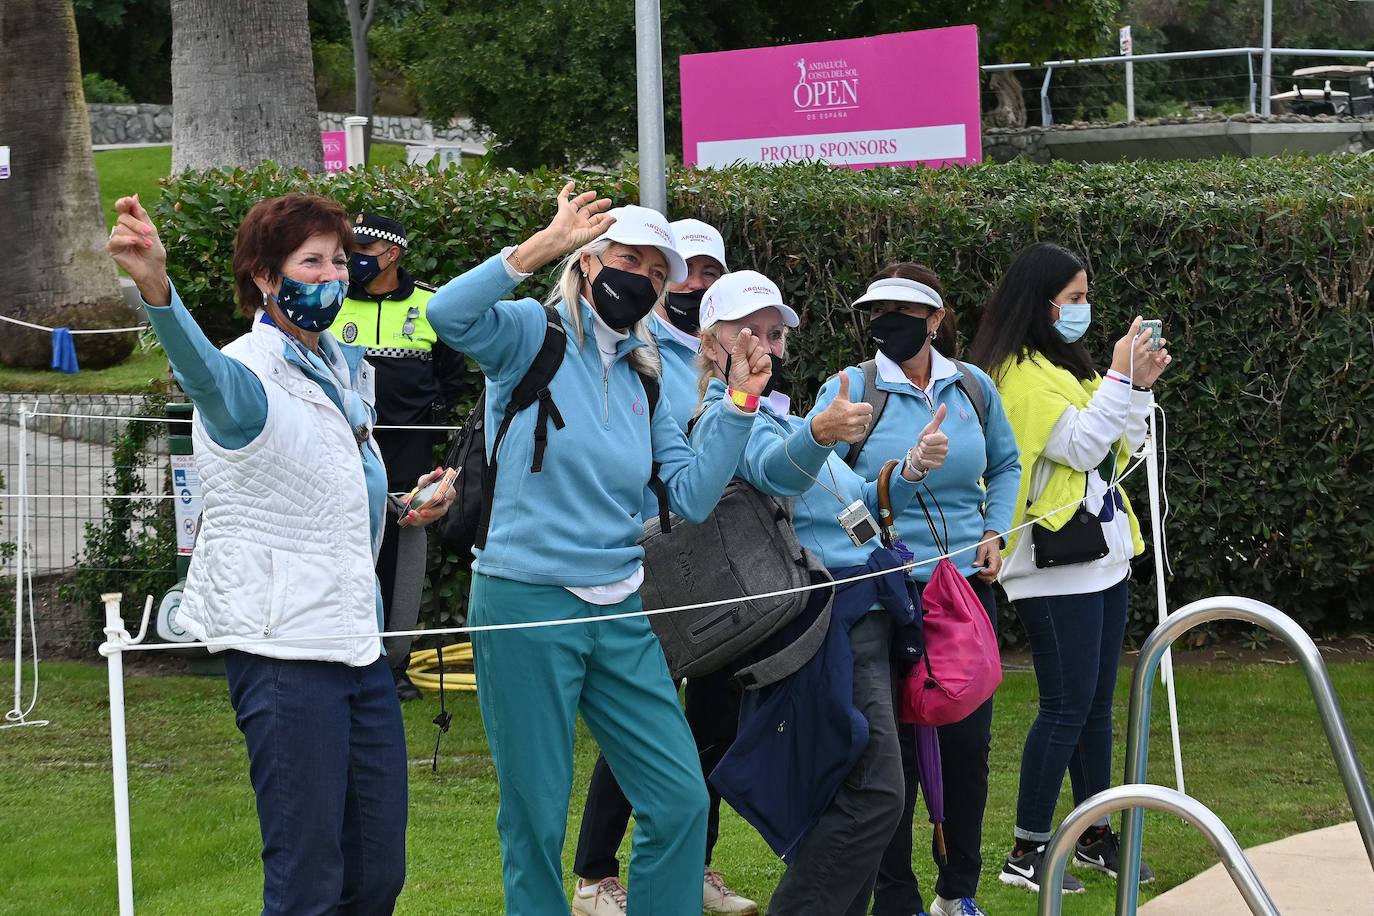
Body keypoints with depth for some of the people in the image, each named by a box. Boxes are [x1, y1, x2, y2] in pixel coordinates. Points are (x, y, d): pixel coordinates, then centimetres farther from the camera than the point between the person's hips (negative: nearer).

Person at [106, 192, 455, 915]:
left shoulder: (349, 368, 15)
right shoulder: (249, 375, -11)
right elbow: (205, 372, -40)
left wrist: (409, 501, 19)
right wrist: (158, 290, -59)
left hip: (358, 640, 8)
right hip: (283, 648, -8)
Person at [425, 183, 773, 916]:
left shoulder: (643, 379, 13)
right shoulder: (533, 334, -4)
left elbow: (692, 497, 5)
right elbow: (448, 313, -26)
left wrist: (740, 405, -3)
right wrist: (542, 246, -29)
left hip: (619, 611, 6)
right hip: (526, 605, -6)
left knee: (680, 799, 3)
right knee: (536, 818, 2)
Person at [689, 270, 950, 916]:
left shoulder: (778, 415, 22)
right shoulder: (726, 418, -8)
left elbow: (855, 506, 24)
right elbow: (775, 471, -31)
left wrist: (912, 470, 4)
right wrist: (818, 434, -53)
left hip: (863, 616, 10)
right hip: (827, 619, -10)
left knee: (861, 799, 8)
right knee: (874, 797, -17)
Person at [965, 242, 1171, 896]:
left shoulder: (1064, 366, 18)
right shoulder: (1021, 375, -12)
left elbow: (1117, 450, 18)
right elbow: (1081, 445, -19)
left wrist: (1138, 388, 5)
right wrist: (1120, 377, -14)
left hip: (1100, 557, 9)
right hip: (1056, 563, -9)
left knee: (1095, 704, 12)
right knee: (1066, 708, -9)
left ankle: (1095, 836, 20)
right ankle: (1026, 852, -6)